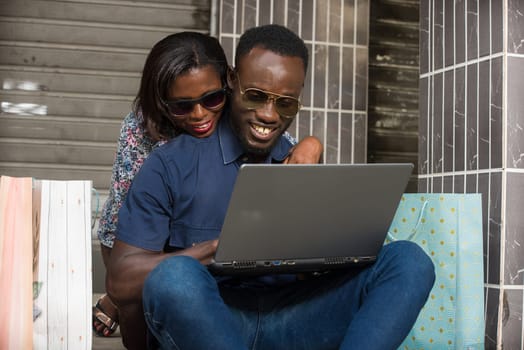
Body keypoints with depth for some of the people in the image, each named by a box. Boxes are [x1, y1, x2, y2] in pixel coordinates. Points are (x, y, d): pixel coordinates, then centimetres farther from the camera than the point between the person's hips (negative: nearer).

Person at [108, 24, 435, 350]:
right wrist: (218, 249, -17)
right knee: (175, 278, -38)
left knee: (410, 261, -16)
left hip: (290, 323, 4)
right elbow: (121, 282, -5)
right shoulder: (171, 166, 1)